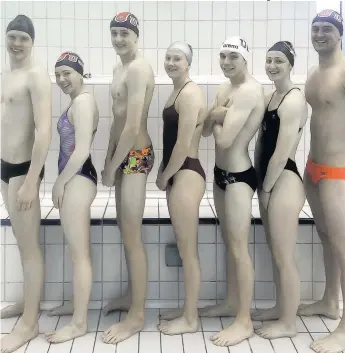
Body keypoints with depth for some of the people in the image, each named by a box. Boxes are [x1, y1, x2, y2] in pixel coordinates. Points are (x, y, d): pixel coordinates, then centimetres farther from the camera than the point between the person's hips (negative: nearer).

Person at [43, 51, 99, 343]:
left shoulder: (82, 101, -14)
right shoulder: (78, 101, 18)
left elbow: (81, 151, -21)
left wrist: (60, 182, -13)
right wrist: (64, 181, 14)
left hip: (77, 180, -11)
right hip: (75, 179, 11)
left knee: (80, 253, -5)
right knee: (78, 250, 20)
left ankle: (80, 323, 3)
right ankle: (77, 304, 34)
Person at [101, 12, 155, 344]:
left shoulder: (138, 69, -16)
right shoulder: (119, 68, 16)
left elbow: (133, 126, -21)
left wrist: (111, 167, -15)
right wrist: (108, 158, 18)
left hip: (136, 156, -10)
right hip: (123, 154, 10)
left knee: (132, 237, -6)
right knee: (125, 230, 18)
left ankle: (136, 316, 4)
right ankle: (132, 294, 33)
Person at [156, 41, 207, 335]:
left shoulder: (190, 93, -15)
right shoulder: (177, 91, 16)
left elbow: (184, 144, -19)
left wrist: (164, 176, -9)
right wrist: (164, 172, 12)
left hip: (187, 174, -10)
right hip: (177, 174, 10)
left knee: (188, 251, -1)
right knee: (184, 248, 16)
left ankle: (191, 319, 10)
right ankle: (187, 309, 28)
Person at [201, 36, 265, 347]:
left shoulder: (249, 91, -19)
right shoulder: (224, 89, 12)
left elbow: (224, 139, -24)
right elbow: (206, 129, 8)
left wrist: (217, 118, -4)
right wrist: (215, 115, -13)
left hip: (239, 176, -10)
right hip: (221, 172, 10)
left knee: (239, 248, -5)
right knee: (229, 243, 18)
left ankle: (245, 321, 4)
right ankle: (232, 302, 32)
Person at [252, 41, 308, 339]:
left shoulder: (294, 100, -16)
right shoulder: (270, 97, 13)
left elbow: (282, 153, -19)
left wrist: (265, 189, -11)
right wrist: (259, 183, 8)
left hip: (285, 181, -9)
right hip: (269, 181, 9)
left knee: (285, 256, 0)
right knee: (275, 253, 19)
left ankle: (289, 323, 13)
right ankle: (281, 308, 34)